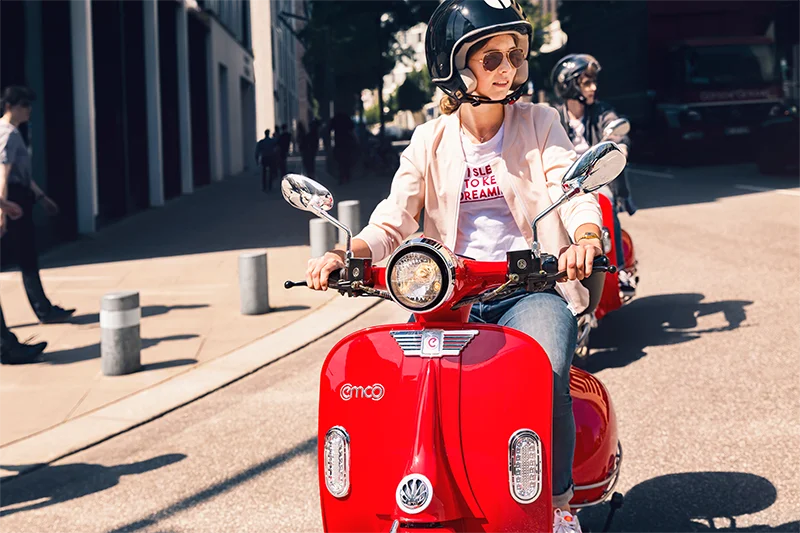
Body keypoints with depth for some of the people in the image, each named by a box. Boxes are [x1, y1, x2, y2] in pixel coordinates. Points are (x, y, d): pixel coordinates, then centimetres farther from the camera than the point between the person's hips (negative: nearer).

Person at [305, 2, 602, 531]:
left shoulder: (540, 124, 8)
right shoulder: (431, 140, 12)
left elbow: (576, 193, -6)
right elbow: (393, 222, 5)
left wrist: (584, 238, -31)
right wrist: (343, 254, -17)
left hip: (531, 289, -2)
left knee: (544, 380, -32)